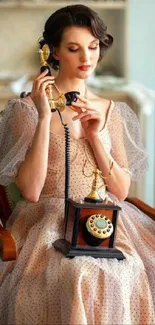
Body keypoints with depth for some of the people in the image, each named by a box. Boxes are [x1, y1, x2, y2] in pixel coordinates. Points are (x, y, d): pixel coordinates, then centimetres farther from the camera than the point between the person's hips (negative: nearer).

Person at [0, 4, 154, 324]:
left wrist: (95, 136, -6)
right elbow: (30, 191, -11)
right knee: (82, 276, -35)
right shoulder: (28, 108, -1)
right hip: (48, 218, -4)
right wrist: (45, 118, -16)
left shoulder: (111, 111, 13)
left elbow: (121, 191, 8)